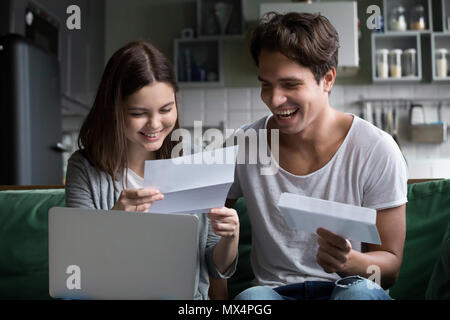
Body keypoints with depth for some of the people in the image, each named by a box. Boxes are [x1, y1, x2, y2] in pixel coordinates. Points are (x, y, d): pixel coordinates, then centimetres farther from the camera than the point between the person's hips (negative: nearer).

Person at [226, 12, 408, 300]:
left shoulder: (376, 150, -8)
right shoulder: (242, 147, -3)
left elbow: (390, 266, -5)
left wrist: (349, 262, -26)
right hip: (274, 289, 1)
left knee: (359, 290, -35)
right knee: (251, 297, -33)